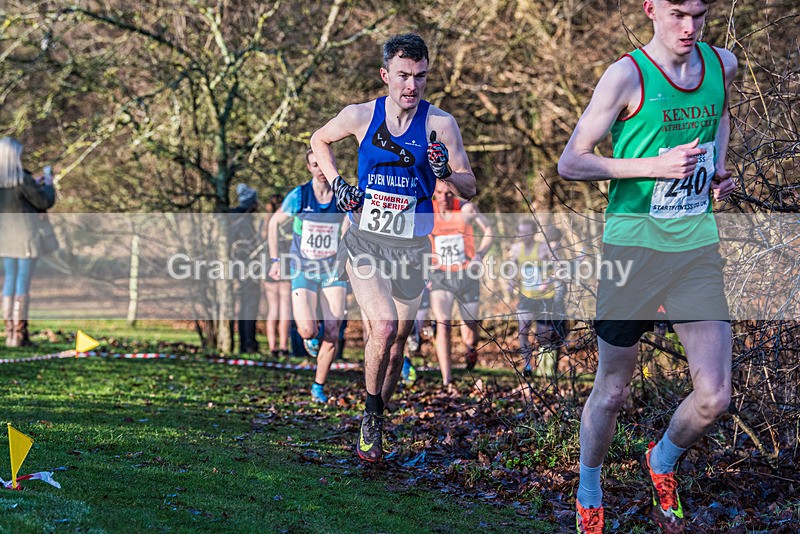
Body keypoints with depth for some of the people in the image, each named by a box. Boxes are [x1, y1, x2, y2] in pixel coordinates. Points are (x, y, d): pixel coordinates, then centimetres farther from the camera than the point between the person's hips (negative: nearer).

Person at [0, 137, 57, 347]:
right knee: (23, 283, -4)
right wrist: (48, 184, 9)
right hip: (25, 234, -6)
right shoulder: (22, 179, -17)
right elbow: (45, 202, -10)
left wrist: (36, 186, 18)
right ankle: (19, 335, -4)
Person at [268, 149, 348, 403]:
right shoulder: (299, 195, -8)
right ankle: (312, 337, 22)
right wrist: (275, 260, 1)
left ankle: (319, 386, 12)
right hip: (303, 269, -2)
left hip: (333, 270, 2)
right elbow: (274, 223, 5)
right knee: (308, 331, -16)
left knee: (332, 334, -4)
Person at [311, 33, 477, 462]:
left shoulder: (440, 124, -5)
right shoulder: (360, 116, -3)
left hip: (410, 246, 1)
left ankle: (374, 425, 30)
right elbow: (319, 140, 19)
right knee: (383, 326, -21)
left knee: (396, 343, 10)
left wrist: (445, 172, -22)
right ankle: (371, 417, -2)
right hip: (364, 238, -1)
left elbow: (469, 190, -1)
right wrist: (336, 183, 4)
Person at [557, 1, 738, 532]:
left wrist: (718, 170, 9)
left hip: (699, 245, 4)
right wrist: (655, 165, -19)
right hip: (634, 244, -4)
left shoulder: (723, 64, 4)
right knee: (613, 390, 7)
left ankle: (663, 462, 30)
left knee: (714, 396, -2)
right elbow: (571, 162, -10)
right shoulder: (627, 75, -12)